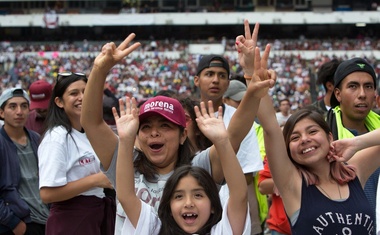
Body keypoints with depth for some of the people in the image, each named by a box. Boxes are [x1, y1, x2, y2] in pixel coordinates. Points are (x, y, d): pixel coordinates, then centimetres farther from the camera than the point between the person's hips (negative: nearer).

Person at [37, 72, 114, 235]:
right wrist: (95, 180, -20)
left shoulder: (89, 134, 10)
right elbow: (47, 193, -25)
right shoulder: (56, 137, -16)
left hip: (98, 214, 8)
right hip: (72, 219, -8)